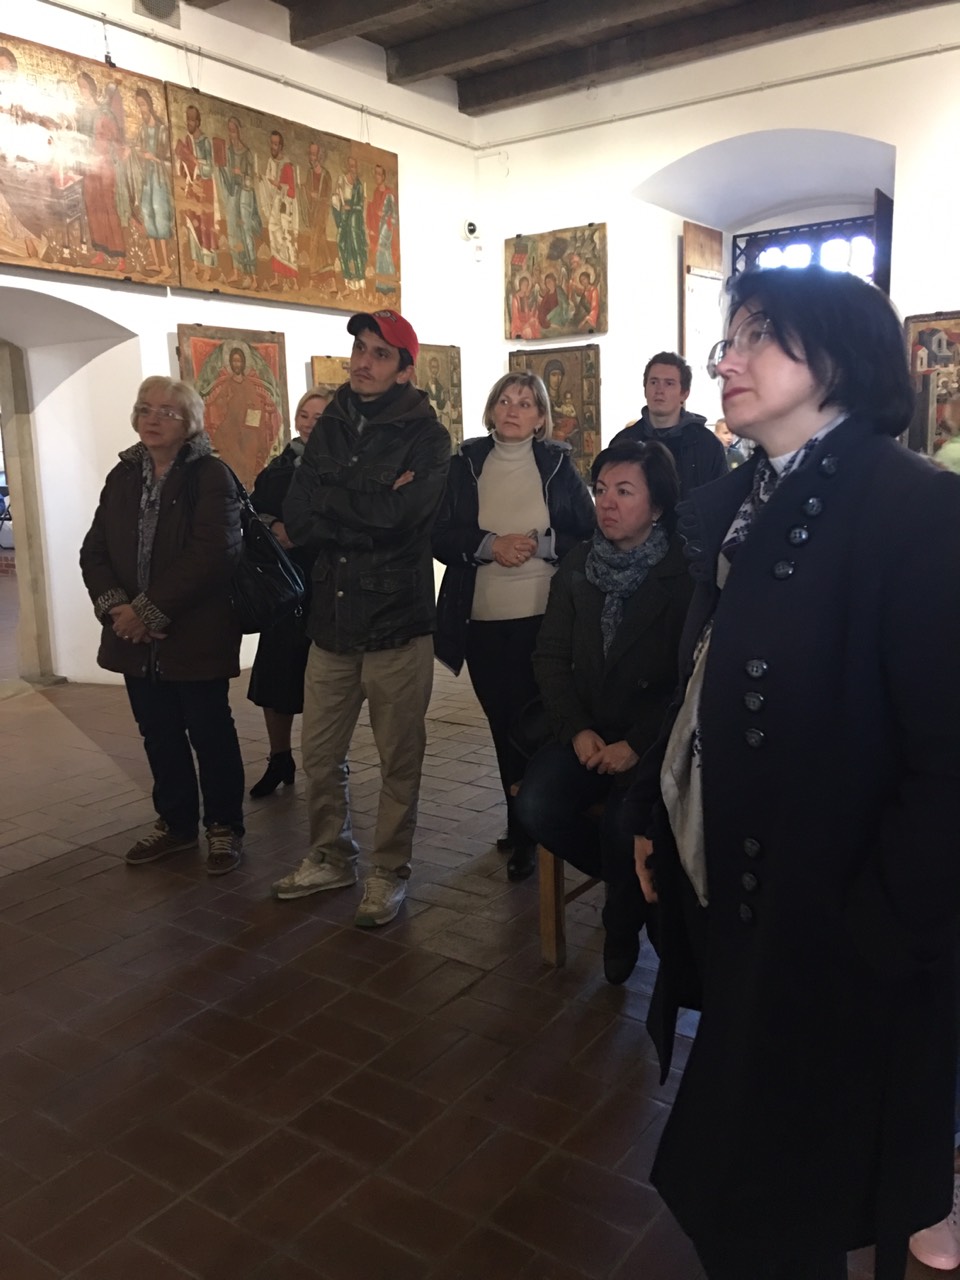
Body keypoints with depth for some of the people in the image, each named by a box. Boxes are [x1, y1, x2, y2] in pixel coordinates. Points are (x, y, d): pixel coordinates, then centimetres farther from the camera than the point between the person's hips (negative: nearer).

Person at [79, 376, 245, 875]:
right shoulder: (123, 476, 10)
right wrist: (115, 605, -12)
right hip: (136, 636, 6)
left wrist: (148, 610, -20)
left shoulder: (211, 477, -9)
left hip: (195, 633, -6)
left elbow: (210, 554, -20)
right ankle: (175, 821, 31)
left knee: (210, 733, 6)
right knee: (158, 735, 15)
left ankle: (224, 827, 22)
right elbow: (94, 551, 7)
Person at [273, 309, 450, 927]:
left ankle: (390, 872, 24)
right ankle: (332, 857, 35)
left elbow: (396, 517, -21)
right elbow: (297, 519, -2)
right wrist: (369, 510, -12)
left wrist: (328, 500, -9)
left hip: (398, 620, -5)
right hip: (333, 617, 5)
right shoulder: (330, 428, 9)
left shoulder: (426, 436, -6)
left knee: (399, 758, 6)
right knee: (320, 751, 14)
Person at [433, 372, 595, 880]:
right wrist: (489, 544, -15)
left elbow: (590, 536, 0)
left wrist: (540, 544, -16)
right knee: (504, 725, 9)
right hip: (483, 620, 2)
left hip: (546, 616, -1)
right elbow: (441, 537, 1)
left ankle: (528, 833, 15)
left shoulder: (558, 464, 3)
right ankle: (524, 827, 26)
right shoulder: (465, 464, 5)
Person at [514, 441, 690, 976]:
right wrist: (578, 730, -8)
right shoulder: (579, 565, 5)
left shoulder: (682, 574, -9)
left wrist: (637, 745, -18)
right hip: (588, 733, 4)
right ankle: (631, 882, 10)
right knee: (538, 805, -21)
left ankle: (624, 920, 9)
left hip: (652, 740, -4)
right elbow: (551, 655, 5)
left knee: (624, 824, -28)